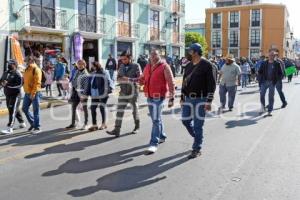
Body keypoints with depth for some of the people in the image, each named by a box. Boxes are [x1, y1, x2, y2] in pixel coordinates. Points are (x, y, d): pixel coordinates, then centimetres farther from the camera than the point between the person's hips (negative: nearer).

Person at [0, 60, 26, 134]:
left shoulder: (17, 74, -12)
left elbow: (19, 85, -20)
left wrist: (8, 84, -25)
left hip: (15, 95, -8)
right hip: (8, 95, 8)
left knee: (12, 111, -9)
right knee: (16, 110, 18)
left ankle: (10, 128, -9)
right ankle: (22, 123, 34)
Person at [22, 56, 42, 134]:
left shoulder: (36, 69, -11)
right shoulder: (26, 70, 15)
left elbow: (37, 82, -18)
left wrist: (33, 93, -21)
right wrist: (25, 89, 17)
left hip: (35, 93, -8)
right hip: (27, 93, 8)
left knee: (35, 111, -2)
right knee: (25, 109, 12)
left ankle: (37, 127, 7)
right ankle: (33, 123, 28)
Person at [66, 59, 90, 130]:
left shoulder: (86, 74, -11)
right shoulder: (76, 72, 11)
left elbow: (86, 85, -16)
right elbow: (73, 82, 17)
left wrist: (83, 95, -20)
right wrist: (72, 92, 13)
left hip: (82, 93, -7)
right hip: (76, 92, 7)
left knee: (84, 108, 3)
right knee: (73, 107, 9)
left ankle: (86, 124, 14)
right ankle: (73, 124, 19)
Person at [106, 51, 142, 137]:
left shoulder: (136, 66, -7)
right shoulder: (121, 66, 9)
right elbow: (118, 78, 16)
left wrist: (129, 79, -26)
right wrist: (120, 79, -8)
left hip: (133, 92, -4)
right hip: (123, 93, 4)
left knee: (135, 110, 12)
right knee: (119, 111, -3)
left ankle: (137, 127, 31)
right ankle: (117, 130, -4)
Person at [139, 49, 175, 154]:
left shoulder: (164, 67, -8)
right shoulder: (148, 67, 12)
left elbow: (171, 83, -10)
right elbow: (143, 79, 21)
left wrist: (172, 98, -13)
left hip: (159, 97, -7)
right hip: (149, 96, 7)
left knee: (156, 120, -9)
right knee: (156, 118, 19)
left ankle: (154, 144, -5)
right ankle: (162, 136, 38)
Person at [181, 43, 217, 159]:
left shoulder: (207, 65, -10)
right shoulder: (189, 66, 10)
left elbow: (212, 85, -13)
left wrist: (209, 102, -17)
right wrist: (182, 98, 15)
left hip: (200, 99, -7)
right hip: (188, 99, 7)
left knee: (198, 125, 0)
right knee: (185, 121, 9)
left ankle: (197, 149, 12)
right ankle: (197, 137, 36)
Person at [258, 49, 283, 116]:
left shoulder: (277, 64, 2)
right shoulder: (264, 63, 6)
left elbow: (281, 73, 4)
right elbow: (260, 72, 10)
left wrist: (276, 79, -9)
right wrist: (262, 77, -6)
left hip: (272, 82, -1)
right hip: (264, 82, 1)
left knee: (271, 97, 2)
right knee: (262, 95, -7)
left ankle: (269, 111, 9)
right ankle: (263, 108, 13)